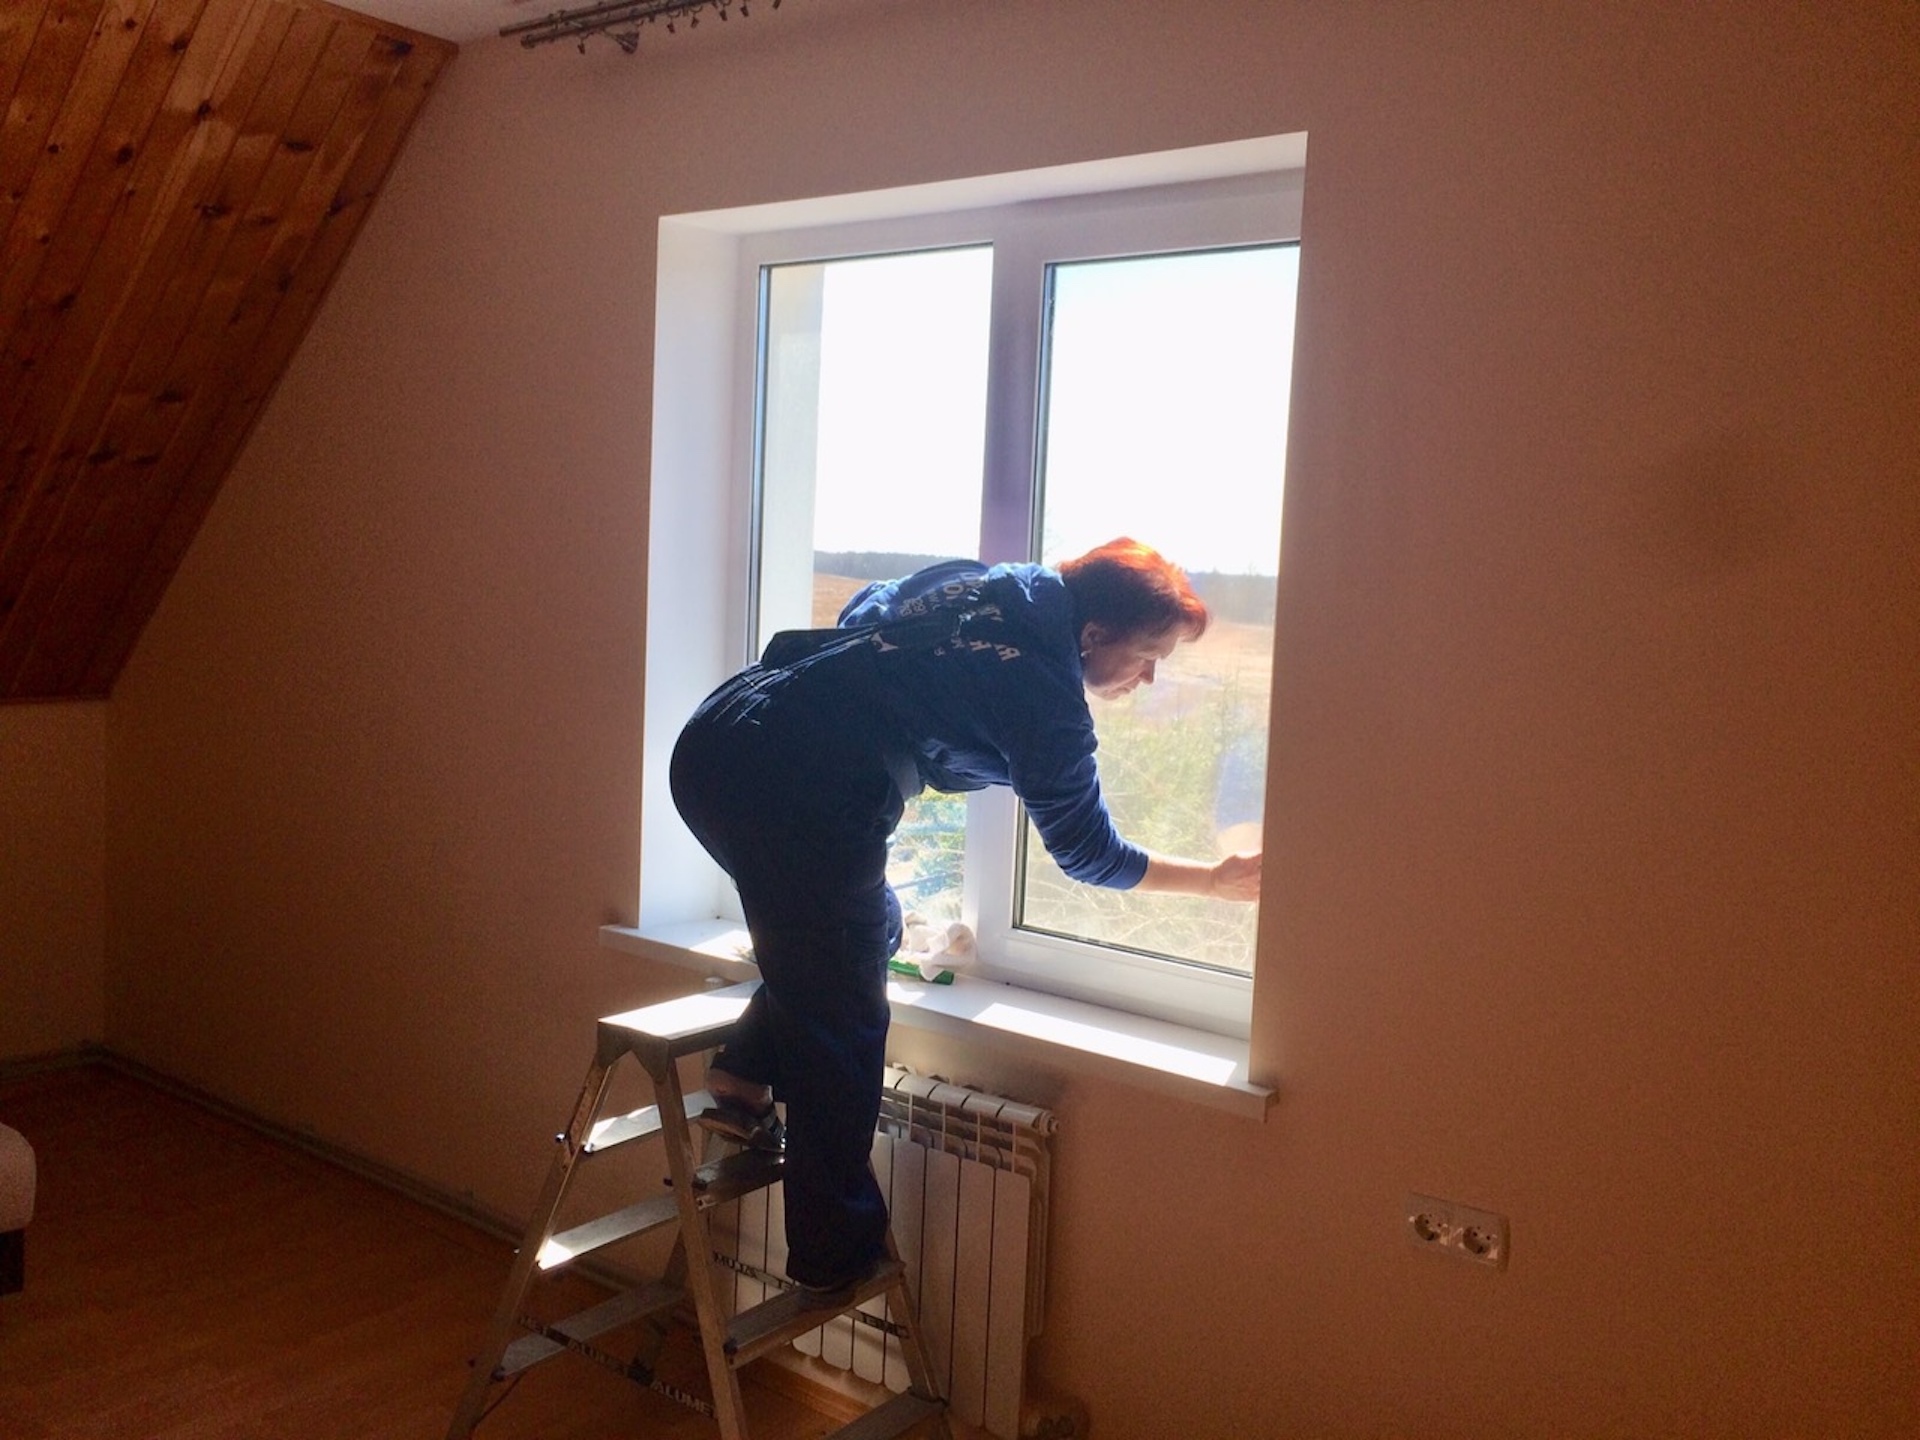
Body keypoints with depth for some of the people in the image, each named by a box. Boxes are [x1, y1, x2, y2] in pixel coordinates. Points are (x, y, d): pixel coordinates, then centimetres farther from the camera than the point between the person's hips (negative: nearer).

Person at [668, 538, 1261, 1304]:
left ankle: (747, 1077, 18)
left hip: (713, 744, 9)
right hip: (795, 797, -9)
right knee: (843, 1022, 6)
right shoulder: (1046, 693, -6)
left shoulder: (982, 579, 15)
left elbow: (861, 613, 30)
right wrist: (1219, 878, 16)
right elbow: (1087, 850, 6)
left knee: (867, 929, 26)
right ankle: (836, 1255, 17)